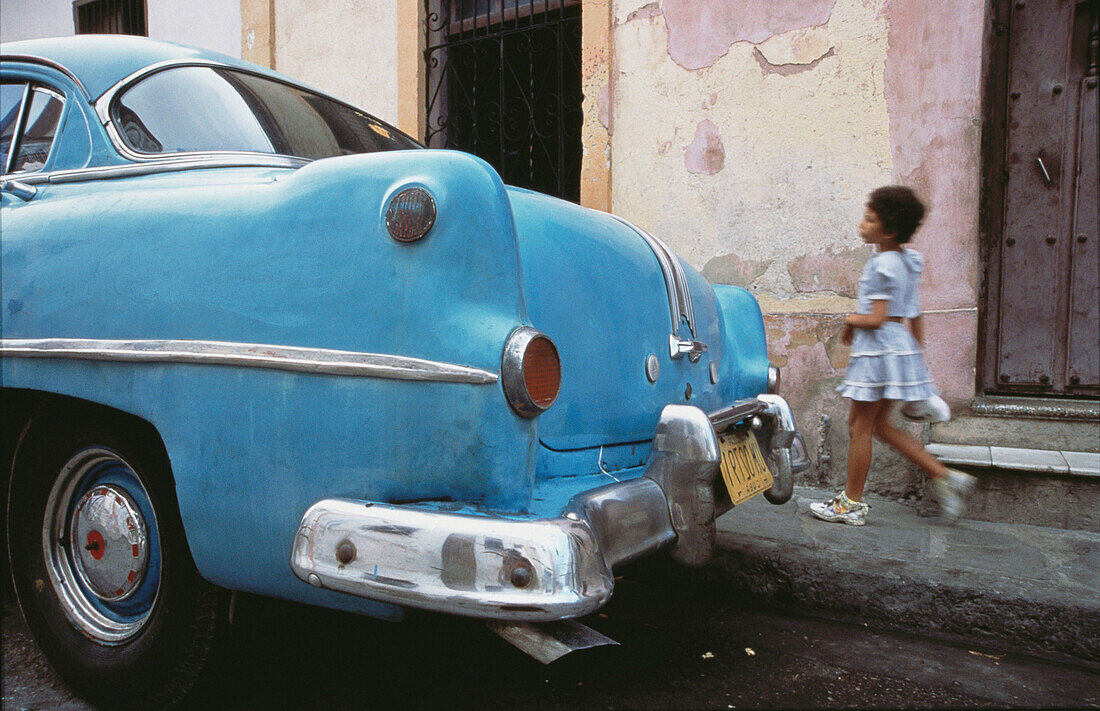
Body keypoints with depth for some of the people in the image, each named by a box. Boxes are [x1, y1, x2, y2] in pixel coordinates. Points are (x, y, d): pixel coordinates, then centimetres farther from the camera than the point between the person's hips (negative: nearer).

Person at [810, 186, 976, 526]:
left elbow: (875, 319, -21)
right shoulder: (905, 262, 13)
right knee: (879, 424, 17)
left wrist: (850, 320, -2)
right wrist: (916, 358, 22)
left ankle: (851, 504, 12)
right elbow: (915, 321, 16)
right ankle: (945, 476, 16)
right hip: (900, 344, 10)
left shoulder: (882, 264, -16)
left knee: (860, 426, 1)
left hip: (878, 348, -9)